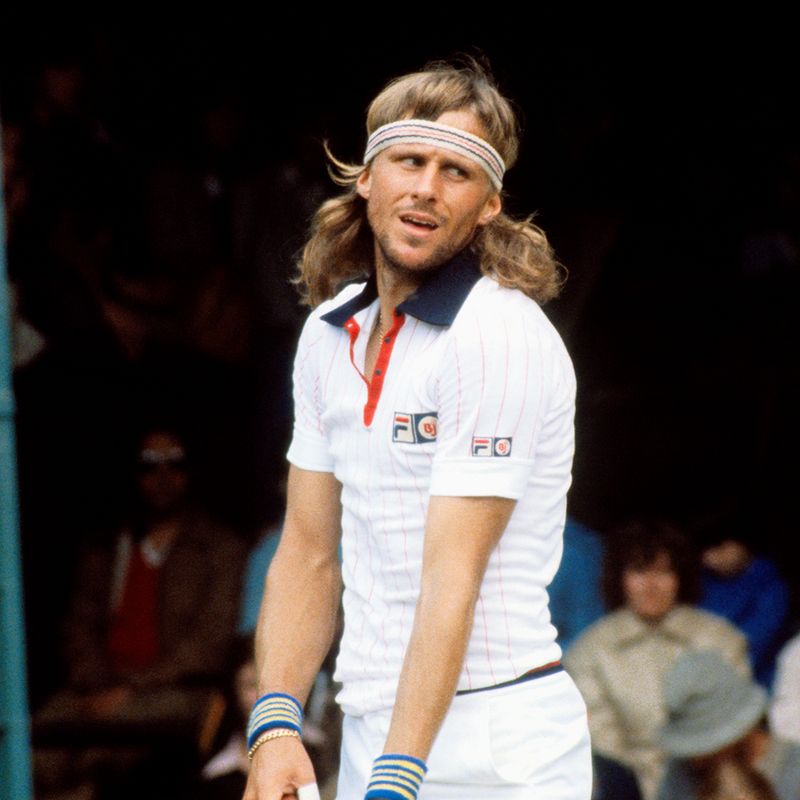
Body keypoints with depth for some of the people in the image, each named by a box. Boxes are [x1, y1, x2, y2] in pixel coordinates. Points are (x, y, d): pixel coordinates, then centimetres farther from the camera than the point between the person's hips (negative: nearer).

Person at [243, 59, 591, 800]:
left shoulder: (501, 337, -14)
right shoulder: (329, 334, 8)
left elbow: (454, 578, -20)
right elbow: (309, 553, 8)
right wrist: (275, 723, -5)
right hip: (367, 733, 6)